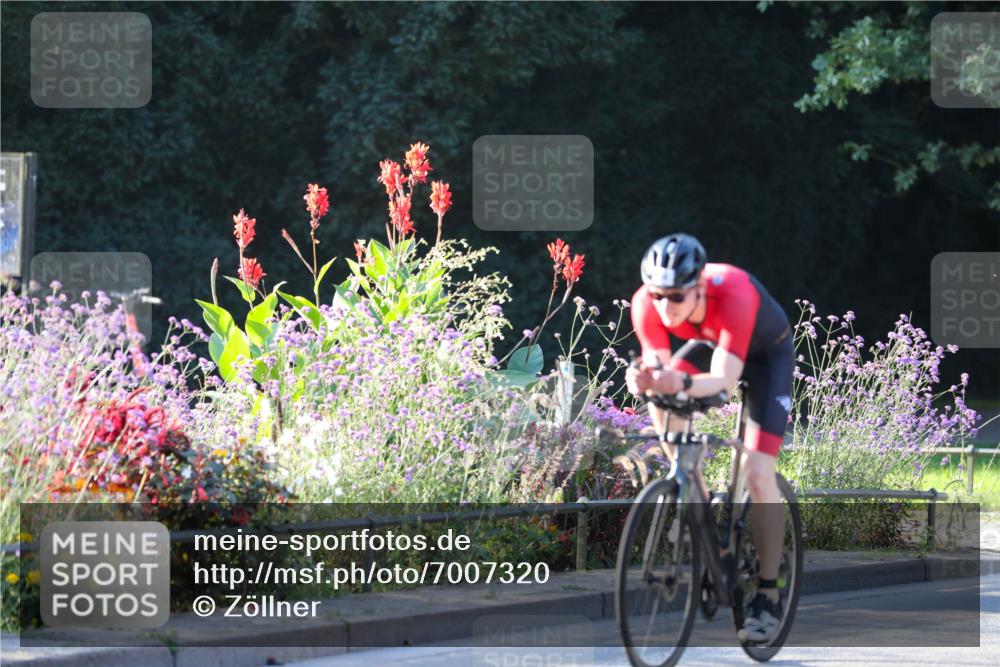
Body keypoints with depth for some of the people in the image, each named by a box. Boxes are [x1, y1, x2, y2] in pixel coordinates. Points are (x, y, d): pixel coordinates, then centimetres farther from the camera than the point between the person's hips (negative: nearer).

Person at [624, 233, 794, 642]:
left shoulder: (733, 295, -42)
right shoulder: (646, 302, -30)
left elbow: (723, 381, -46)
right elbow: (658, 365, -27)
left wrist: (682, 383, -66)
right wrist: (644, 381, -51)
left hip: (765, 353, -4)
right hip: (706, 344, 4)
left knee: (757, 474, -16)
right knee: (659, 399, -25)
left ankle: (768, 597, -4)